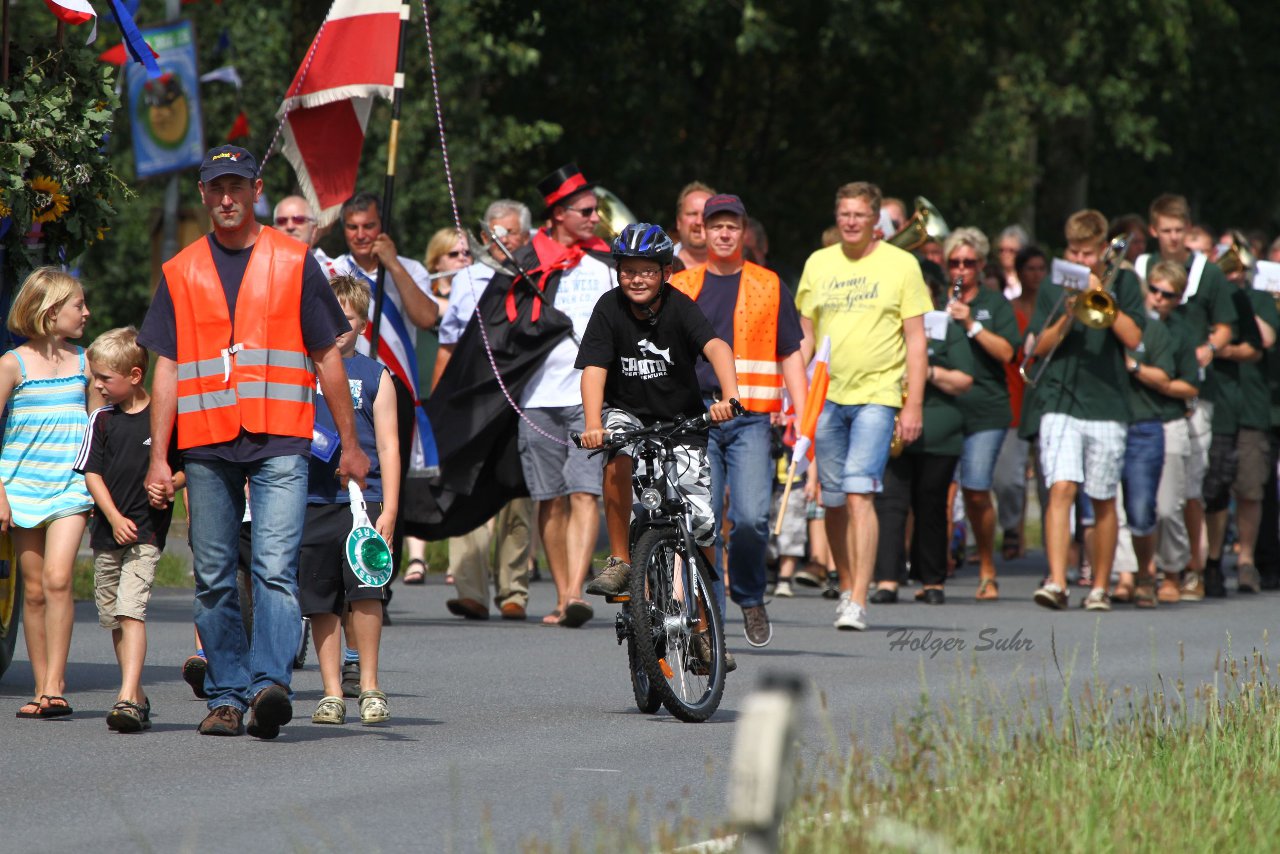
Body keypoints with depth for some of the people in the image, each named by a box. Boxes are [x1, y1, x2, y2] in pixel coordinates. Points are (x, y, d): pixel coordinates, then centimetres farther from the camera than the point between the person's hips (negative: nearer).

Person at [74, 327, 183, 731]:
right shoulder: (102, 420, 7)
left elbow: (187, 468, 4)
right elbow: (92, 473, 4)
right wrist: (114, 518, -8)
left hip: (147, 531, -5)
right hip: (108, 529, 6)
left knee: (130, 610, -18)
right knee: (112, 617, 10)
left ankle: (128, 698, -26)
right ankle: (137, 696, 22)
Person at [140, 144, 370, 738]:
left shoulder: (295, 262, 7)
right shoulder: (180, 273, 12)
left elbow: (327, 356, 10)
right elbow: (167, 369, 11)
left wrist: (349, 443, 8)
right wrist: (158, 458, 4)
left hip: (280, 444, -3)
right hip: (206, 445, 3)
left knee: (275, 569, -16)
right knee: (214, 580, 4)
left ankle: (270, 682, -27)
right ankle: (226, 696, 11)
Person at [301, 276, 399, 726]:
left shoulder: (375, 376, 7)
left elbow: (388, 445, 5)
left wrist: (388, 509, -2)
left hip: (361, 498, -2)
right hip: (309, 498, 2)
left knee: (364, 592, -11)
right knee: (321, 603, 3)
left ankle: (369, 688, 0)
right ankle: (331, 693, 10)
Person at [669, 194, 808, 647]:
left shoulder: (769, 287, 11)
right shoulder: (680, 288, 13)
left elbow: (790, 354, 10)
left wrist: (803, 419, 0)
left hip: (750, 421, -1)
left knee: (751, 517, -14)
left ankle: (749, 596, 10)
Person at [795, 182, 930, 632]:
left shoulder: (901, 265, 1)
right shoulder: (818, 264, 10)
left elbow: (916, 339, 0)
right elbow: (805, 335, 15)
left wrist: (914, 405, -5)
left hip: (877, 395, -4)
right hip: (826, 395, 4)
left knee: (860, 493, -16)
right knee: (833, 501, 8)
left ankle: (858, 602, -18)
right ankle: (846, 588, 25)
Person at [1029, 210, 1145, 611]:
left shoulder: (1123, 282, 7)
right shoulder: (1053, 287, 8)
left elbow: (1133, 338, -3)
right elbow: (1040, 346, 3)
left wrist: (1101, 296, -10)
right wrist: (1069, 314, -12)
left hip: (1107, 405, 0)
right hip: (1060, 402, 0)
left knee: (1103, 501, 6)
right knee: (1061, 489, -15)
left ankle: (1100, 587, 16)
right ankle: (1056, 582, -22)